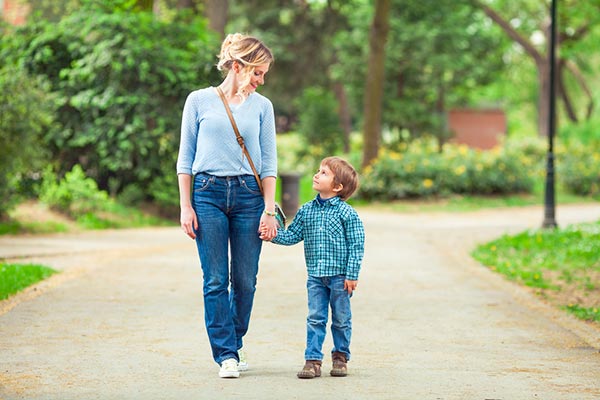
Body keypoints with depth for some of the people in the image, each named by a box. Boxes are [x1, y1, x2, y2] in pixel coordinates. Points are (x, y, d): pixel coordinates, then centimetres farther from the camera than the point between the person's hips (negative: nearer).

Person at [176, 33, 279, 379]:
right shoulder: (200, 101, 4)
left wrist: (269, 210, 0)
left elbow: (269, 162, 8)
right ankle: (226, 354, 2)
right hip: (208, 193, -1)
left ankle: (236, 341, 24)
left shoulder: (262, 106, 8)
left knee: (245, 280, 2)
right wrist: (185, 206, -1)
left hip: (249, 194, 1)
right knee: (215, 280, -4)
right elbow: (186, 158, 6)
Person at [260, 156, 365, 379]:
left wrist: (352, 275, -11)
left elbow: (356, 246, -9)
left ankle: (340, 356, 23)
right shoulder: (306, 211, 5)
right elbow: (293, 235, 9)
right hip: (315, 277, 4)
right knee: (315, 319, 3)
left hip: (339, 276, -4)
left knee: (341, 320, 8)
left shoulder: (347, 213, -9)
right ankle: (313, 360, 5)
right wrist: (273, 235, -8)